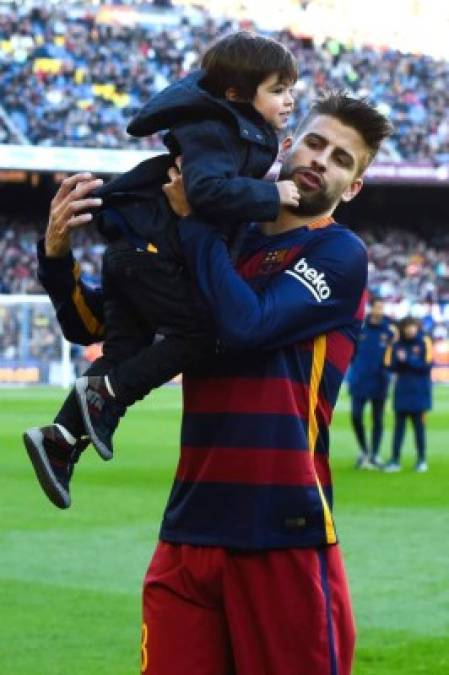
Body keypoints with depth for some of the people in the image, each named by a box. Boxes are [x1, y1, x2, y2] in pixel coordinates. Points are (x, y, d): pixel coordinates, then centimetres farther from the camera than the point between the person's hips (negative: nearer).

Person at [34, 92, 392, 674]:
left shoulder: (340, 255, -2)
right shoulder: (218, 245, 14)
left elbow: (245, 324, -18)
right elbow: (92, 324, 17)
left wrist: (193, 218, -8)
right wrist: (57, 254, -2)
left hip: (285, 536, -5)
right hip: (191, 528, 5)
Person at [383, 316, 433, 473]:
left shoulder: (424, 342, -3)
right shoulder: (396, 345, 4)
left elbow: (426, 366, -10)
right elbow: (390, 366, 1)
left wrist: (408, 360, -16)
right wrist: (399, 361, -18)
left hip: (419, 391, -2)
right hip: (402, 391, 2)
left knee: (419, 425, 3)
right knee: (399, 426, 3)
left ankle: (421, 460, 11)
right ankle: (395, 460, 4)